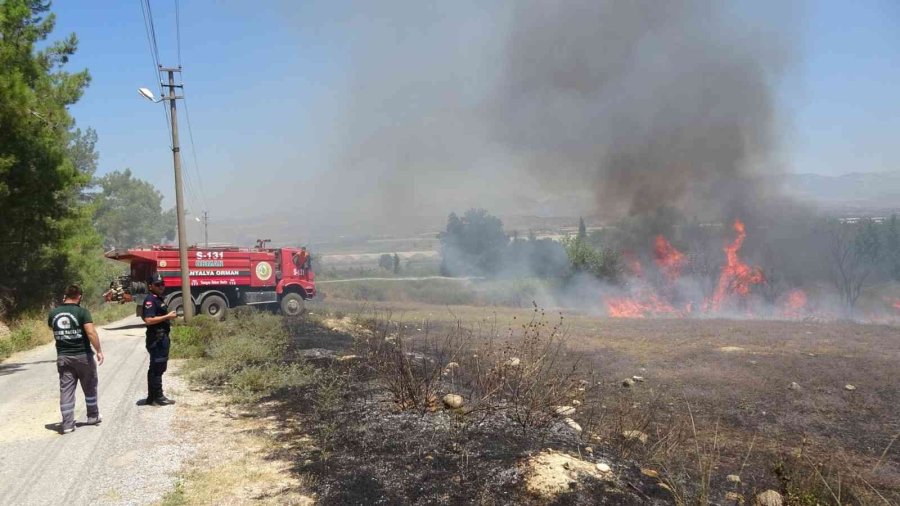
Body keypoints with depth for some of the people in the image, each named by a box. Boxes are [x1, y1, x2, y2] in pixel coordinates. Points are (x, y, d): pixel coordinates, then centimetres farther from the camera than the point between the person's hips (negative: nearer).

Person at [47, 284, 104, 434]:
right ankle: (93, 416, 27)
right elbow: (91, 332, -21)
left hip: (63, 357, 3)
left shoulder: (54, 314, 2)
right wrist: (99, 351, -16)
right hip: (83, 355, -3)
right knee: (89, 388, 14)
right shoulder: (82, 312, -12)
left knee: (66, 390, 6)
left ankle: (67, 424, 5)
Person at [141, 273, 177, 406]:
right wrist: (167, 316, -20)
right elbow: (149, 320, -24)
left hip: (162, 338, 10)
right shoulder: (150, 300, -15)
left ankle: (152, 397, 23)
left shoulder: (158, 299, 16)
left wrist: (169, 317, 13)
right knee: (157, 368, -5)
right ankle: (157, 397, 0)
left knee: (156, 368, 15)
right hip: (156, 339, -10)